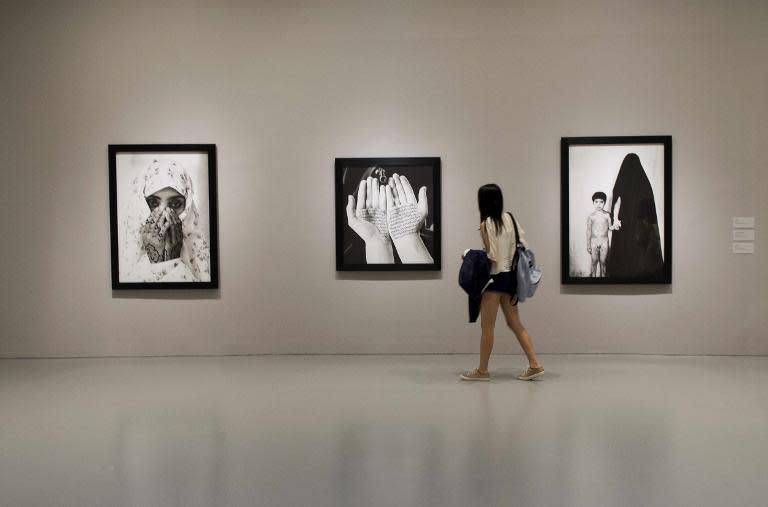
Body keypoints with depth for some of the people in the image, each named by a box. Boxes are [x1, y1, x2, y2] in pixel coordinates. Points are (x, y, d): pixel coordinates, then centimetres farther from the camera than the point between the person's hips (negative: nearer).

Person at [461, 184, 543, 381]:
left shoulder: (486, 224, -14)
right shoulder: (509, 218, 7)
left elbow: (491, 258, -17)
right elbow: (522, 246, 7)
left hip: (495, 277, -8)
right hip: (510, 276, 8)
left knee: (487, 326, 3)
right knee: (515, 323, 13)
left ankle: (482, 370, 11)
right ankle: (534, 365, 10)